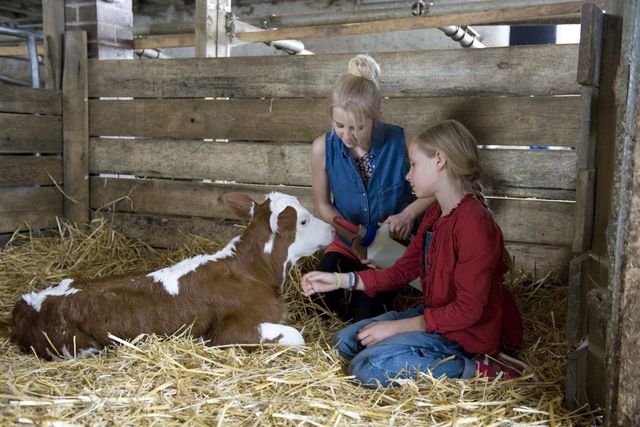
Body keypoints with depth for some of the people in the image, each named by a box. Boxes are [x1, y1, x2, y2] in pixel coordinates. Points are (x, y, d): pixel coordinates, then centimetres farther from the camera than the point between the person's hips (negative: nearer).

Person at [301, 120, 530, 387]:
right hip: (434, 314, 10)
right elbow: (402, 271, 7)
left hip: (466, 332, -10)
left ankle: (477, 368, -11)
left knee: (368, 368, -23)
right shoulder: (435, 215, 6)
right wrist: (339, 280, -2)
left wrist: (395, 327, -20)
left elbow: (468, 310, -24)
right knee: (344, 342, 5)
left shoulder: (474, 223, -24)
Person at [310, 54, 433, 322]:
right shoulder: (323, 148, -15)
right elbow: (323, 205, -2)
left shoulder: (400, 142, -20)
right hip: (347, 244, 2)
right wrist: (353, 236, -16)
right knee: (320, 297, -19)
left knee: (369, 310, -19)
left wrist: (409, 214, -21)